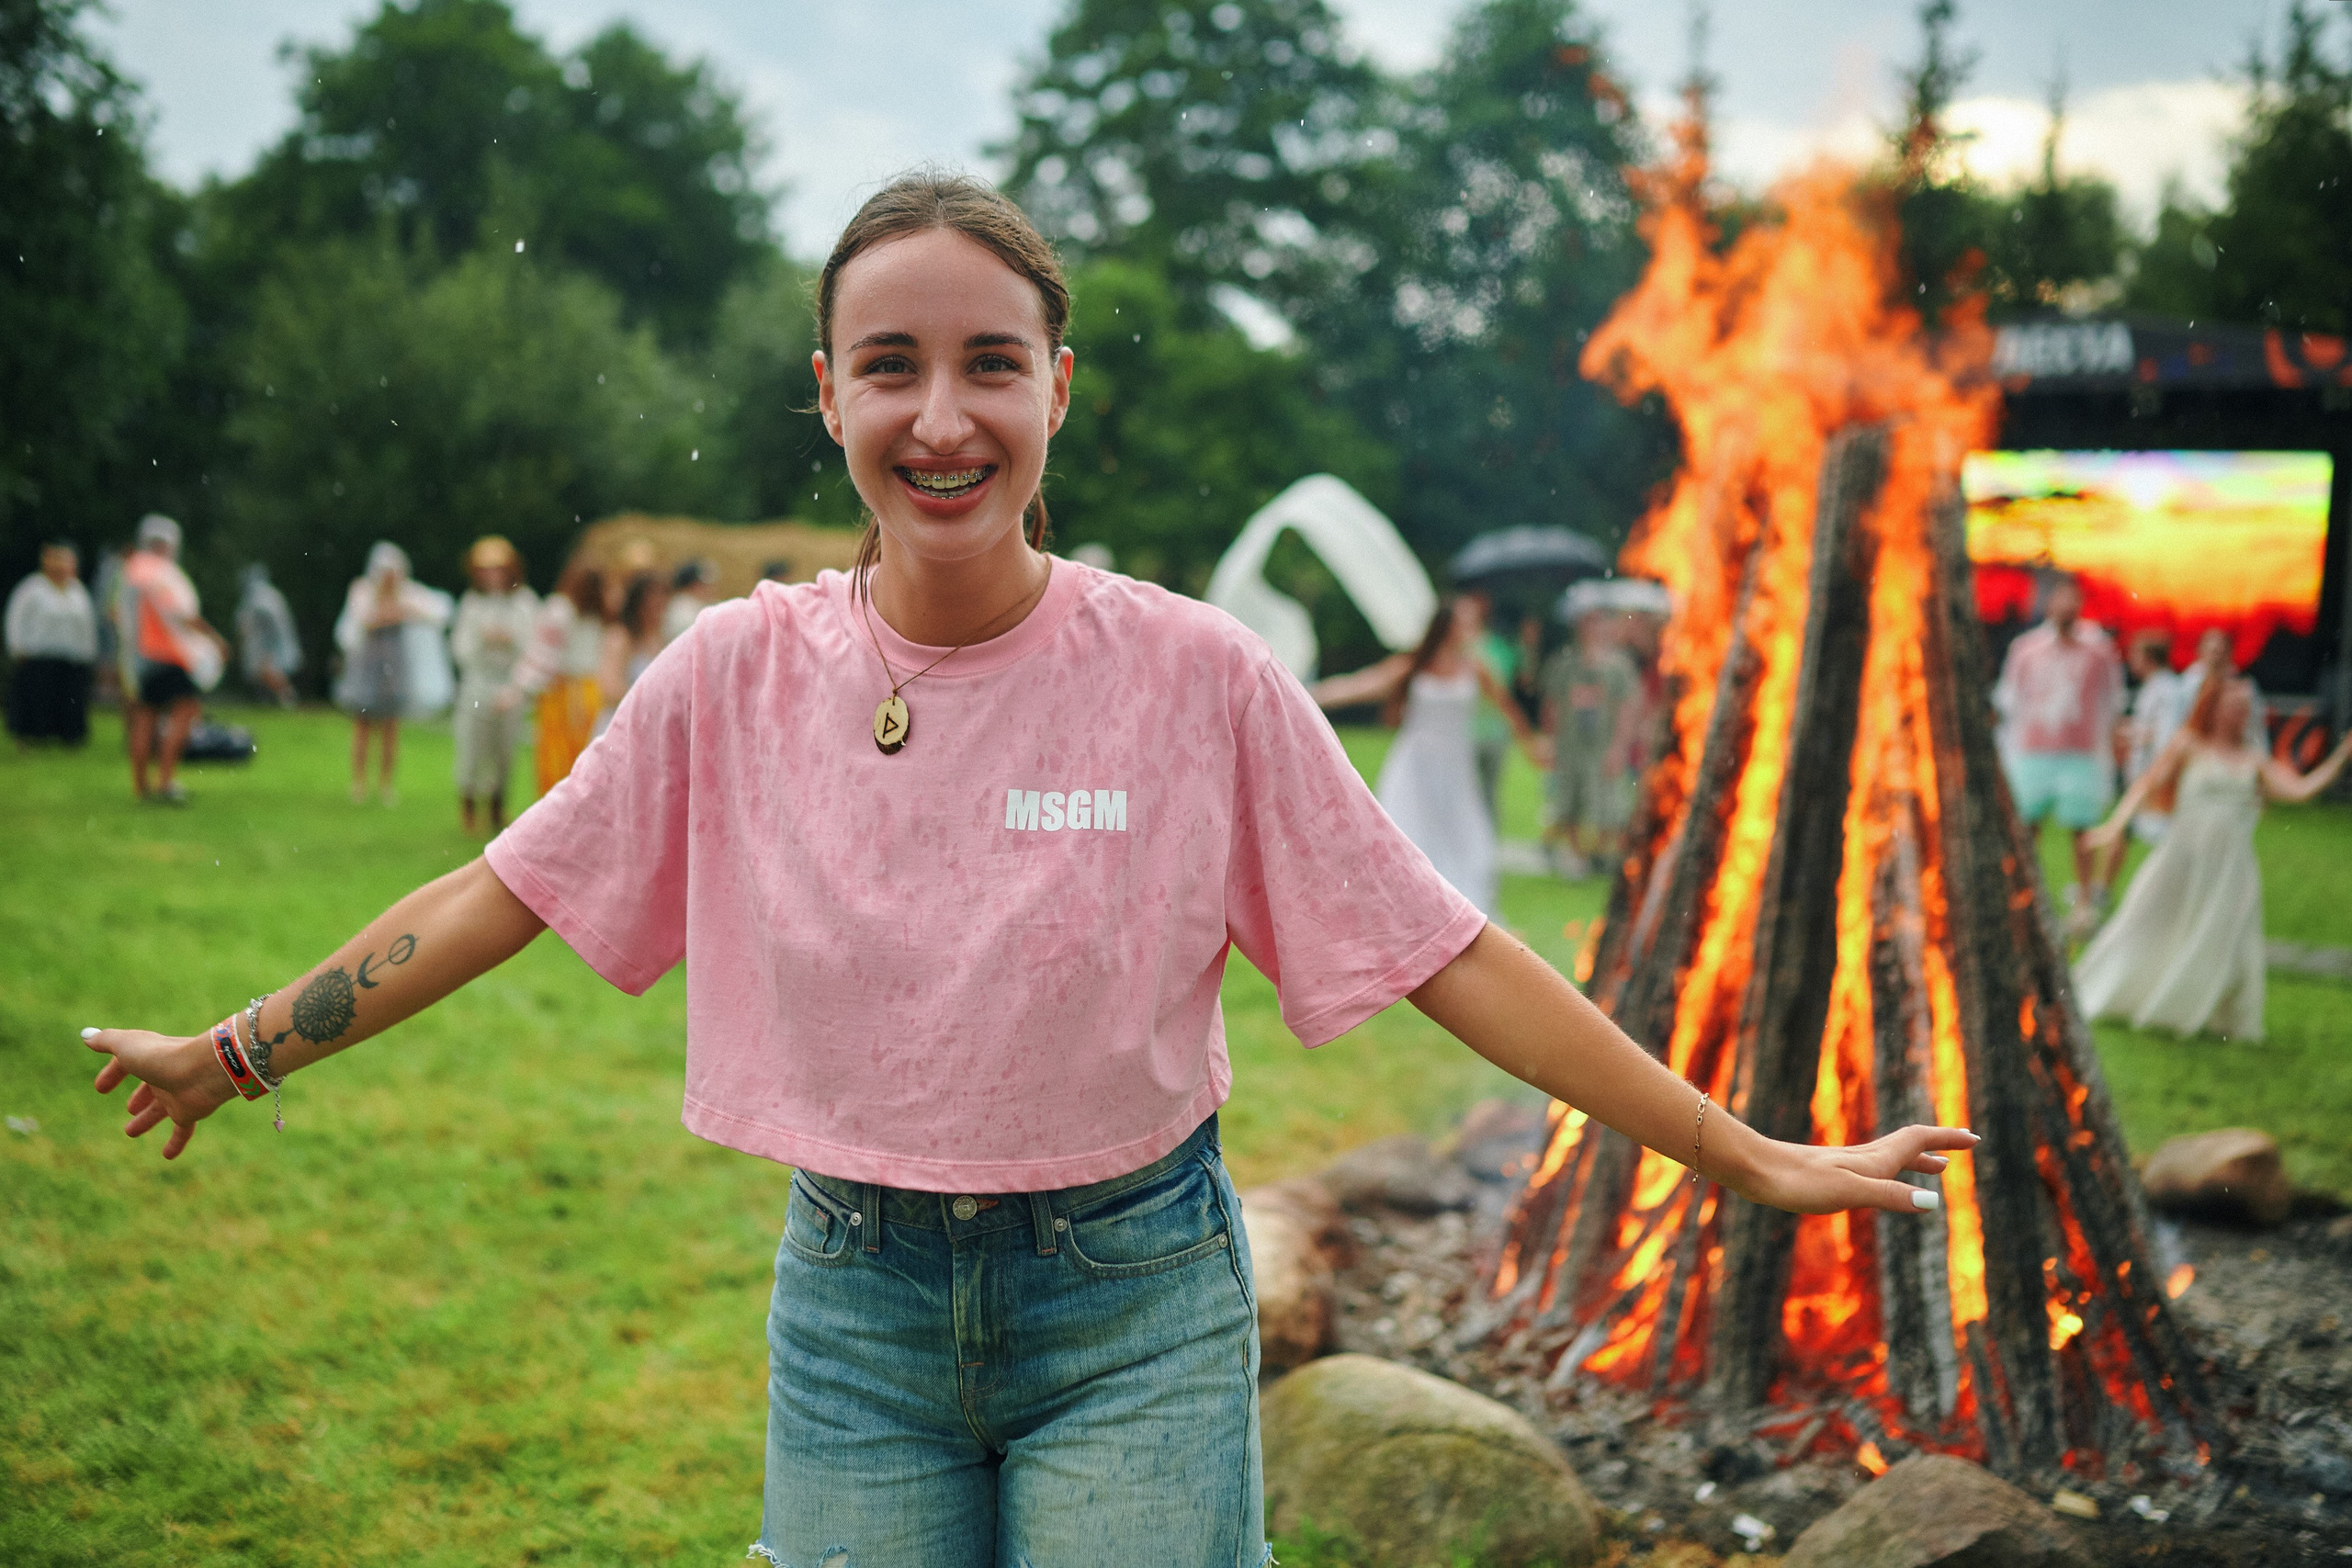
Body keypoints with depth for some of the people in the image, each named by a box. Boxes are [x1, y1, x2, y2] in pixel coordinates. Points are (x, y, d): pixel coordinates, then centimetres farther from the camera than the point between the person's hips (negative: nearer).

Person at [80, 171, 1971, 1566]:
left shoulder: (1197, 677, -12)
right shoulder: (736, 676, -7)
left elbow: (1452, 956, -8)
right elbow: (491, 900, 4)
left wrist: (1753, 1162, -7)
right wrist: (227, 1053, 9)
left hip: (1135, 1301, -1)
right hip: (852, 1303, 2)